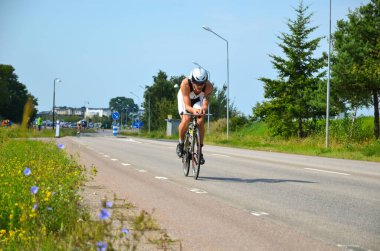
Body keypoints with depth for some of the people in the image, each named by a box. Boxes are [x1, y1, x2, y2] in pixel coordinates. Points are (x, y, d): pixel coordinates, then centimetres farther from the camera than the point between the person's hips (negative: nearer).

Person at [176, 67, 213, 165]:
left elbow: (205, 104, -33)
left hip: (198, 99, 2)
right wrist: (193, 110, -61)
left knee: (200, 122, -19)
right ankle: (180, 143, 1)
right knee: (186, 120, -25)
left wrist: (203, 109, -57)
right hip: (184, 98, -2)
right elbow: (187, 105, -39)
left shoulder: (209, 86, -35)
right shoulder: (185, 84, -41)